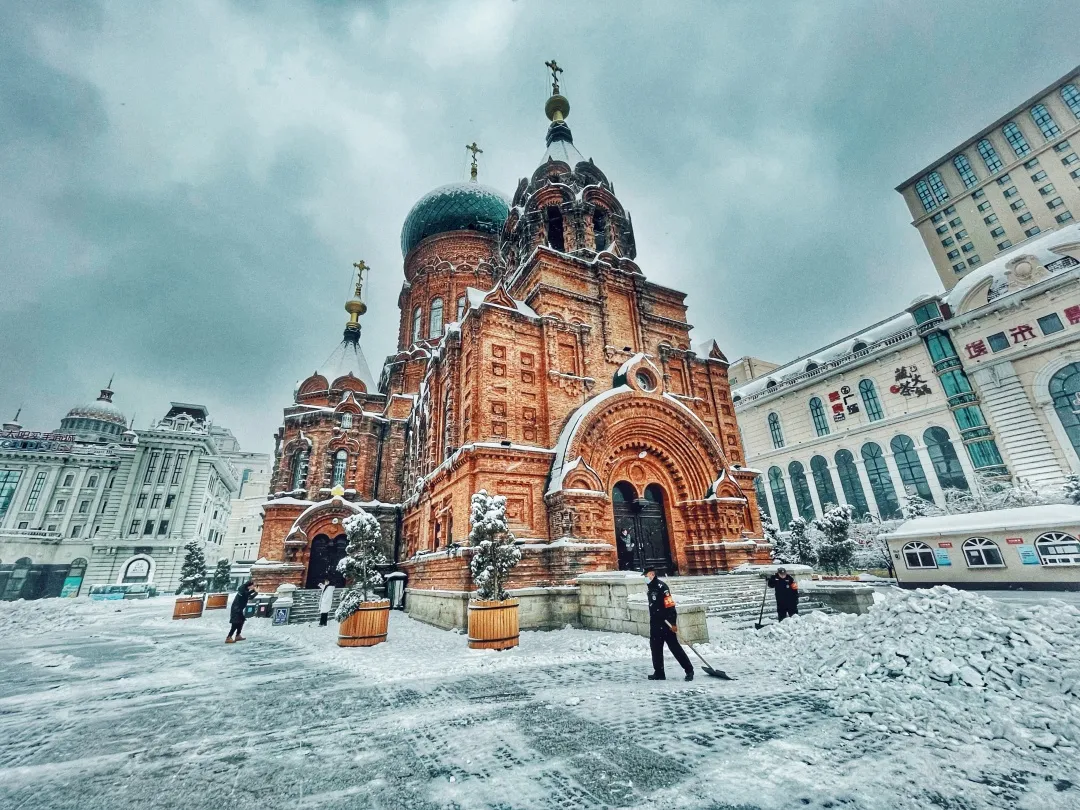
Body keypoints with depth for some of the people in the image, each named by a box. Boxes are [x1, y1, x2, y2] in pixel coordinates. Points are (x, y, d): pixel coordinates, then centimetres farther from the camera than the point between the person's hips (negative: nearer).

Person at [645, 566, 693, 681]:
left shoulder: (661, 586, -17)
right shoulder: (651, 588, 12)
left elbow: (670, 605, -21)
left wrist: (673, 623, -23)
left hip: (666, 624, -9)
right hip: (655, 624, 9)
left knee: (675, 647, -3)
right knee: (655, 648, 10)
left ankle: (689, 670, 9)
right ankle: (659, 673, 19)